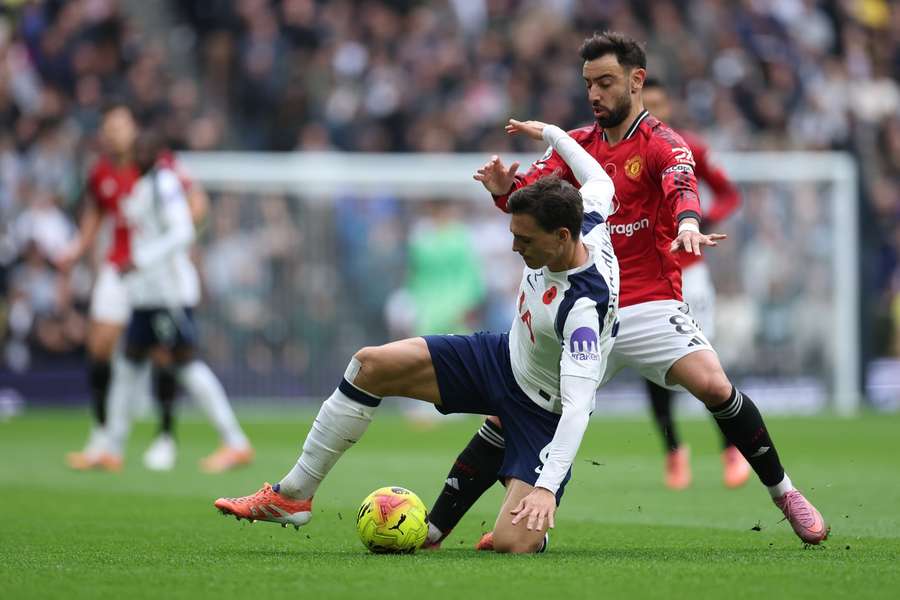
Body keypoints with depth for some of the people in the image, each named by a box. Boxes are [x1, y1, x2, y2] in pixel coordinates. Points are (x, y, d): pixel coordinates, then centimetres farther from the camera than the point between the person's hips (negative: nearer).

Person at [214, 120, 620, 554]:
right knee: (370, 364, -5)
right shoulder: (586, 225, -16)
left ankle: (535, 516, 16)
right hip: (506, 356, 8)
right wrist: (549, 133, 22)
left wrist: (546, 486, -50)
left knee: (512, 545, -26)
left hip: (545, 411, -8)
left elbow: (578, 405, -42)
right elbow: (600, 182, 9)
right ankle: (292, 496, 3)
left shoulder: (583, 309, -37)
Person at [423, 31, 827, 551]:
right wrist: (506, 189, -24)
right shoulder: (577, 145, 11)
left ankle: (784, 494, -6)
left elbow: (681, 181, -26)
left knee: (714, 386, -25)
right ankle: (433, 530, 1)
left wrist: (688, 223, -49)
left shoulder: (661, 143, -5)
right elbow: (532, 189, 0)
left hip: (651, 304, -4)